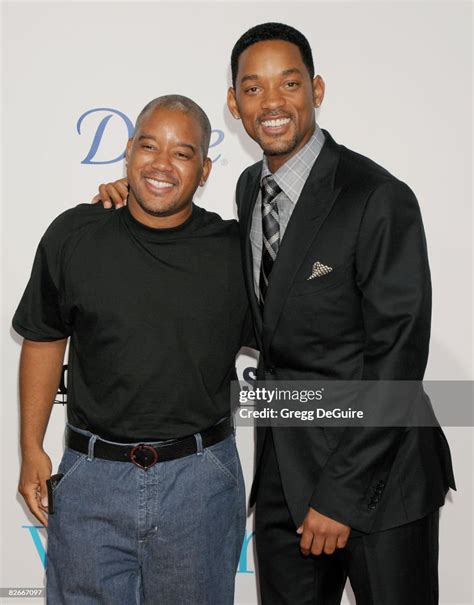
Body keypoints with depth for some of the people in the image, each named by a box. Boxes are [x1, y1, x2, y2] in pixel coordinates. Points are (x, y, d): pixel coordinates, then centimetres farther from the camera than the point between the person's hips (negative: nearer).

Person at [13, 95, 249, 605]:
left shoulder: (235, 250, -6)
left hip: (200, 480, 0)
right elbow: (44, 339, 7)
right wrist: (31, 449, 5)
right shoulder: (73, 236, -4)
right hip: (90, 477, 1)